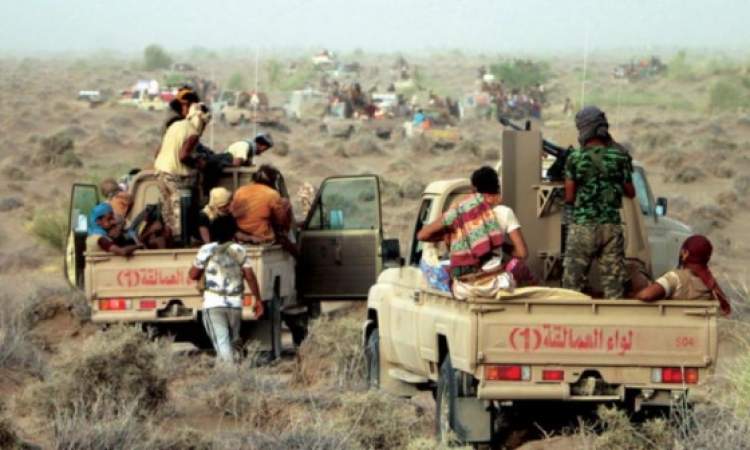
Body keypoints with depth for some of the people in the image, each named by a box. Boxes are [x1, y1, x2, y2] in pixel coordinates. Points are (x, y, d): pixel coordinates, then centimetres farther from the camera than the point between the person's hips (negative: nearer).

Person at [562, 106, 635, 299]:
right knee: (614, 280, 6)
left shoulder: (575, 159, -7)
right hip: (612, 225, 2)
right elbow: (630, 193, 8)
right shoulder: (619, 157, 0)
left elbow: (569, 197, -4)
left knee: (573, 281, 4)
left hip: (582, 227, -2)